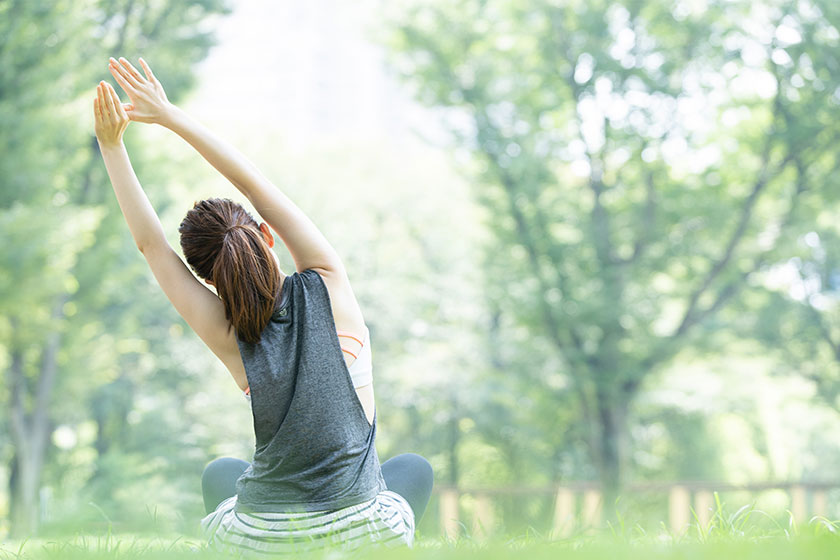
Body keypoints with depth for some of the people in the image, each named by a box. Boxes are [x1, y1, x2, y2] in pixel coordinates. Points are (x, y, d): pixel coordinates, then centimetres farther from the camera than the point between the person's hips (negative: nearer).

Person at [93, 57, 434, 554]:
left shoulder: (229, 336, -10)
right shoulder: (328, 286, -11)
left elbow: (150, 243, -4)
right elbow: (258, 186, -6)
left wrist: (112, 145, -3)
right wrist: (171, 116, -4)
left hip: (262, 541, 1)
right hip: (361, 535, 0)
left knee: (220, 474, 37)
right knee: (413, 468, 36)